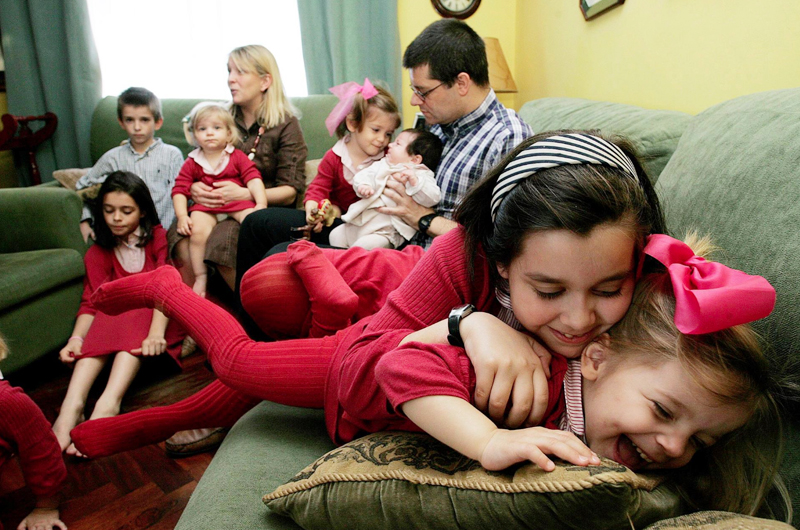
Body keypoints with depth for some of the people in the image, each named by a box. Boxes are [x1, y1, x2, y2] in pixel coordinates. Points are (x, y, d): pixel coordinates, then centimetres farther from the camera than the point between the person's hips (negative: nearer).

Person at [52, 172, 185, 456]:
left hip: (158, 315, -2)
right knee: (110, 314, -30)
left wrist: (156, 332, -34)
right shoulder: (99, 253, 11)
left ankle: (108, 403, -51)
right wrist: (76, 338, -24)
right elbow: (92, 302, -3)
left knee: (134, 315, -33)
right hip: (117, 316, 3)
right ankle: (72, 403, -46)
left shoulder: (158, 238, 1)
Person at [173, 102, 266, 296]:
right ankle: (200, 278, -13)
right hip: (205, 207, 1)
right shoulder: (191, 163, 12)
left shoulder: (238, 157, 10)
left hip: (237, 202, 0)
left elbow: (254, 180, 1)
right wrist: (182, 216, -8)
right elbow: (179, 190, 7)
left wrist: (261, 204, -15)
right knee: (198, 231, -28)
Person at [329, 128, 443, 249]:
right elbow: (362, 175, 10)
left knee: (362, 246, -26)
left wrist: (414, 181, -31)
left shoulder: (422, 176, -3)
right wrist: (363, 185, -13)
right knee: (335, 235, 8)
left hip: (387, 233, -7)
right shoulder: (382, 165, 16)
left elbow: (432, 198, -18)